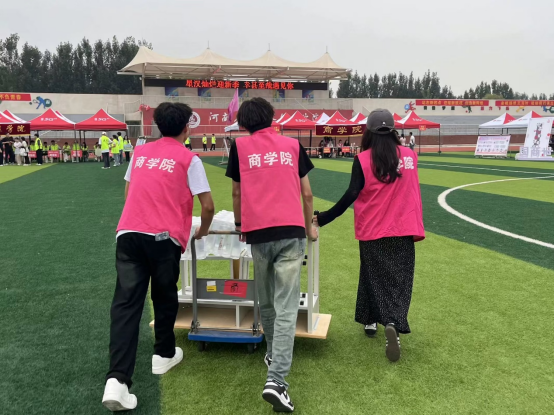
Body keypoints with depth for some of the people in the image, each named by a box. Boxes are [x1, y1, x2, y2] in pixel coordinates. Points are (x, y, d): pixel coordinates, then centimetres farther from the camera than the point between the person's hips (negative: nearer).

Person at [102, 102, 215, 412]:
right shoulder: (189, 159, 2)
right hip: (165, 237, -3)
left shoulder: (140, 152, 17)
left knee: (126, 302, 1)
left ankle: (117, 380, -8)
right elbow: (208, 206, -1)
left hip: (128, 233, 4)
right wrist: (202, 231, 19)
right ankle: (164, 355, 35)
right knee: (165, 298, 17)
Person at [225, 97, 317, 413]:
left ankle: (273, 354, 39)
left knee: (266, 302, 20)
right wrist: (310, 227, 28)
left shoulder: (240, 146, 11)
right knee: (286, 307, -2)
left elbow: (237, 192, 16)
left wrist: (240, 224, 32)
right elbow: (306, 193, 14)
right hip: (292, 231, 0)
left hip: (258, 232, 1)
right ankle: (276, 380, -10)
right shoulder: (293, 145, 13)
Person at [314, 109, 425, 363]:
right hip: (403, 230, 1)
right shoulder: (409, 155, -1)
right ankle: (394, 324, -13)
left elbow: (350, 196, -17)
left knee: (373, 276, 16)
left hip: (372, 231, -1)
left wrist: (321, 219, -15)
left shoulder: (363, 159, -10)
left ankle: (370, 321, 26)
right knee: (399, 279, 5)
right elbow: (411, 191, 7)